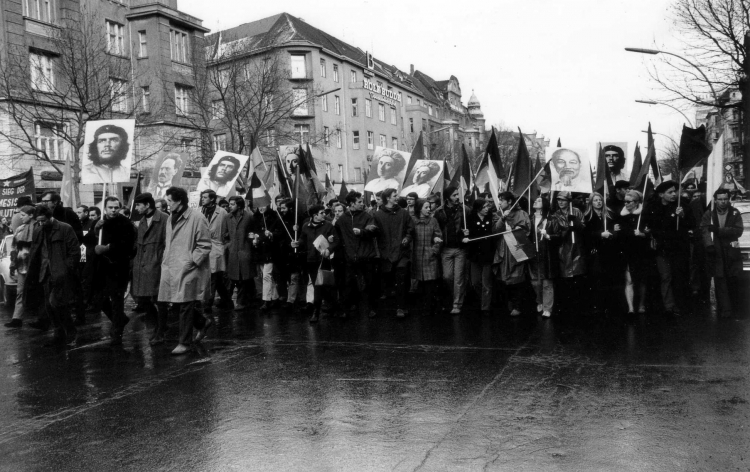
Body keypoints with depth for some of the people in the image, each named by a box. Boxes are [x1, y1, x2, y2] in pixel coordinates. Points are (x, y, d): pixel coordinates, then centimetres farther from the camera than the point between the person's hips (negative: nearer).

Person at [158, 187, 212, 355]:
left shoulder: (196, 218, -12)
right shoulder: (171, 218, 12)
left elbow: (205, 246, -11)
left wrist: (191, 262, -16)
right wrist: (165, 262, 10)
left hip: (188, 270, -8)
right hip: (172, 270, 8)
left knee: (185, 307, -1)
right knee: (176, 305, 11)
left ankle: (184, 343, 10)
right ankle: (203, 323, 32)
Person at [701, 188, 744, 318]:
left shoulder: (735, 213, 4)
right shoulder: (708, 215, 4)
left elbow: (738, 230, -8)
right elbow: (705, 231, -7)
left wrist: (718, 230, -18)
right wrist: (709, 245, -24)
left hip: (731, 251, 1)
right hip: (715, 251, -1)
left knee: (733, 280, 6)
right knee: (719, 280, -3)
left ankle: (733, 303, 28)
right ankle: (724, 309, 3)